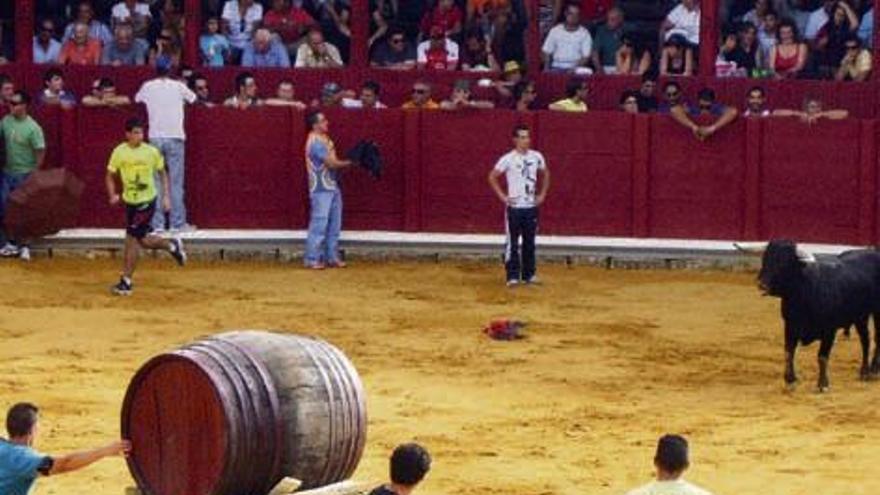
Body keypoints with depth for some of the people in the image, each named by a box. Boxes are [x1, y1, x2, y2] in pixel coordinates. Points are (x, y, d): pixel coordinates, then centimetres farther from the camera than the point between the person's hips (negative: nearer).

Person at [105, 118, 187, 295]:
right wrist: (112, 195, -12)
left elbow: (162, 174, 7)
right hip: (130, 201, 4)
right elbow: (110, 176, 3)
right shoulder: (119, 152, -4)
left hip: (147, 201, -4)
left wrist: (166, 196, 1)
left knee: (132, 239, -8)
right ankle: (172, 246, 37)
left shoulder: (152, 152, -7)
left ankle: (126, 282, -1)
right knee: (142, 240, 10)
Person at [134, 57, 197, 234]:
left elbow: (137, 99, 22)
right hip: (175, 137, -1)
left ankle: (157, 223, 1)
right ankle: (178, 222, -1)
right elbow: (193, 99, 17)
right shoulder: (178, 86, -1)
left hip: (155, 138, 1)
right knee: (176, 182, 0)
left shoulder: (148, 87, 3)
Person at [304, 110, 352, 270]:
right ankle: (312, 259, -4)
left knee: (334, 224, 11)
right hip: (321, 189, -9)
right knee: (319, 224, -7)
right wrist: (349, 162, -7)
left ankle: (332, 257, 18)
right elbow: (331, 163, -18)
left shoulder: (324, 139, 14)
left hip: (332, 187, 9)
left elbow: (333, 161, 12)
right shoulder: (315, 142, -16)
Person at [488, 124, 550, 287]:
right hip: (514, 207, -4)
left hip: (531, 206, 4)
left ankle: (529, 274, 18)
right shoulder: (508, 159, -10)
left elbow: (545, 174, 19)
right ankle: (513, 276, 1)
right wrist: (502, 196, -9)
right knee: (512, 243, -2)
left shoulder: (536, 157, 2)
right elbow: (492, 177, -5)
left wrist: (542, 194, 10)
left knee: (529, 242, 10)